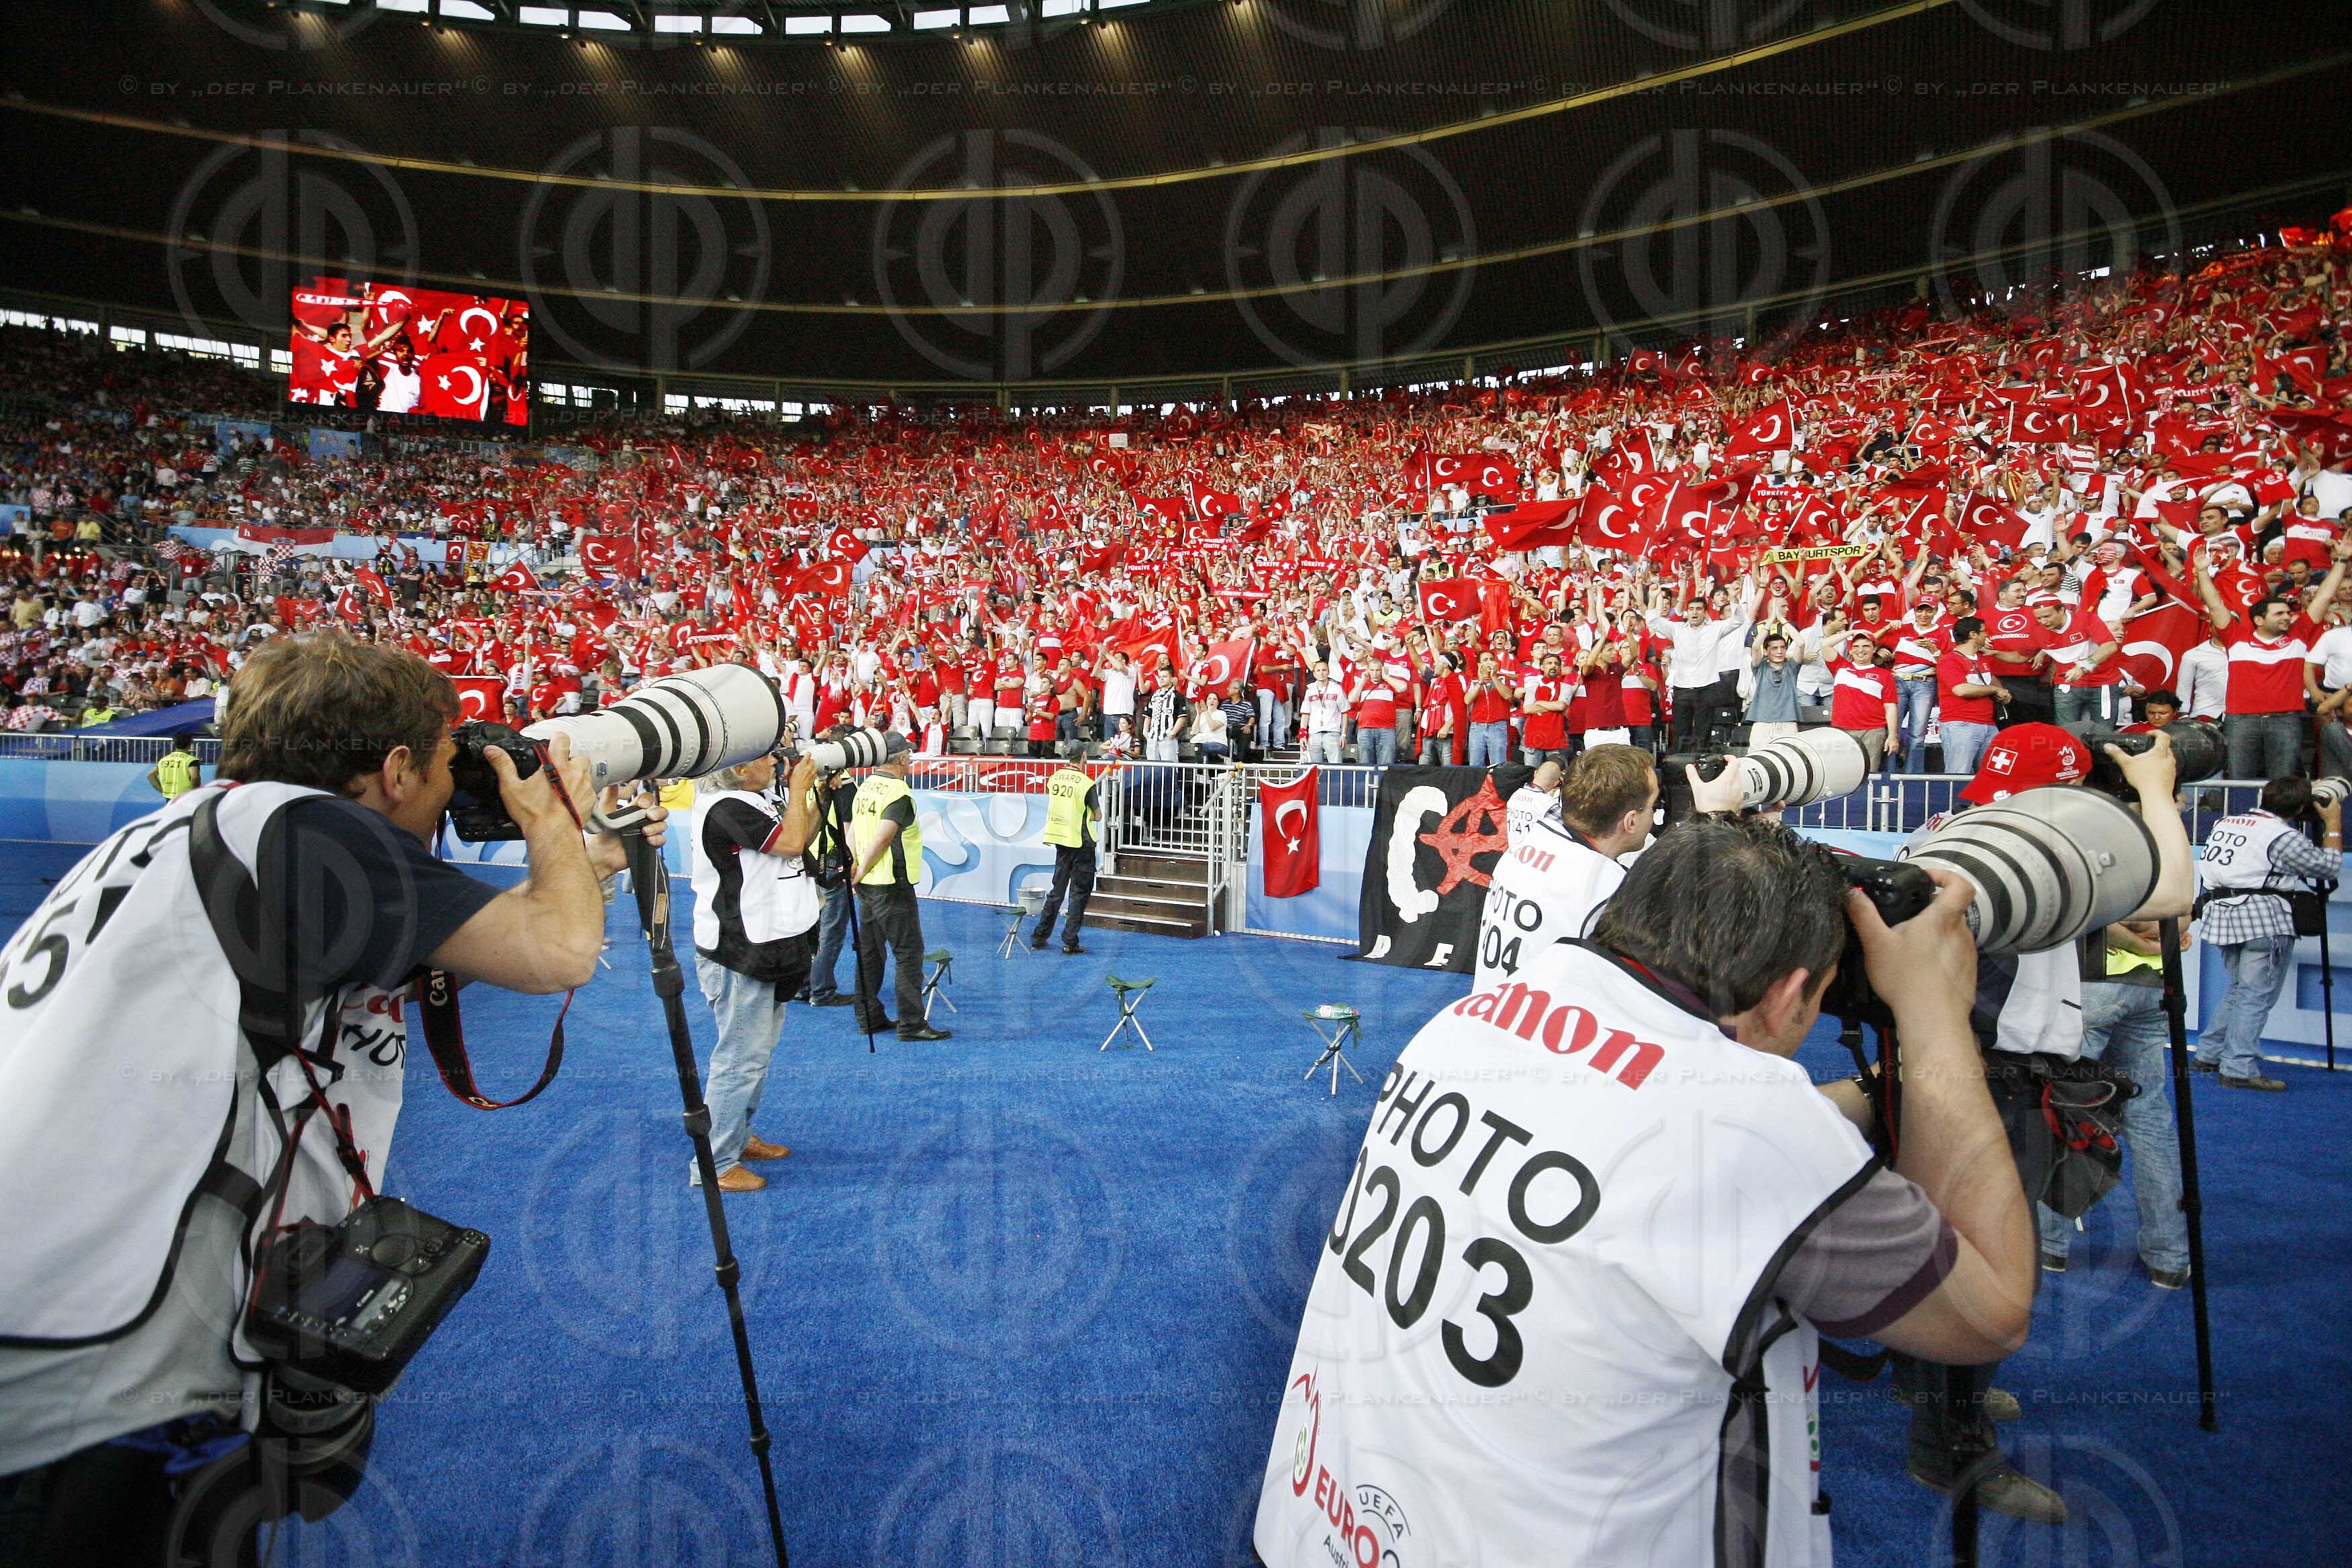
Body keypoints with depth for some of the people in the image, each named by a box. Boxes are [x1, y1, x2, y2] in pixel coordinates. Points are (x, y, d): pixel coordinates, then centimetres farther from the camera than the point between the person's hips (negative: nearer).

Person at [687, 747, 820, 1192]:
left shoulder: (753, 802, 12)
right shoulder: (725, 808, -20)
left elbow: (803, 839, 18)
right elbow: (791, 843, -24)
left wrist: (809, 791, 7)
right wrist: (797, 789, -11)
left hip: (765, 949, 11)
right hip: (738, 955, -11)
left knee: (759, 1051, 20)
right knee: (741, 1060, -6)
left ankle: (739, 1137, 34)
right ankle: (714, 1164, 4)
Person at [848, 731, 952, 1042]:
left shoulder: (866, 786, 11)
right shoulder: (898, 790, -15)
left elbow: (851, 830, 11)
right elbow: (882, 837, -23)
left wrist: (858, 864, 2)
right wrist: (862, 870, -12)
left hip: (867, 885, 9)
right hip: (891, 885, -9)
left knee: (869, 952, 14)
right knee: (909, 953, -3)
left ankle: (869, 1017, 21)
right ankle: (911, 1023, -3)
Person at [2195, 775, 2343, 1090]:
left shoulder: (2225, 823, 11)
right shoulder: (2283, 837, -10)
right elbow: (2329, 867, -1)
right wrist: (2333, 824, 11)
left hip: (2224, 915, 8)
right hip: (2264, 919, -8)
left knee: (2238, 989, 19)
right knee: (2257, 995, -4)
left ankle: (2208, 1055, 20)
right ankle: (2240, 1070, -7)